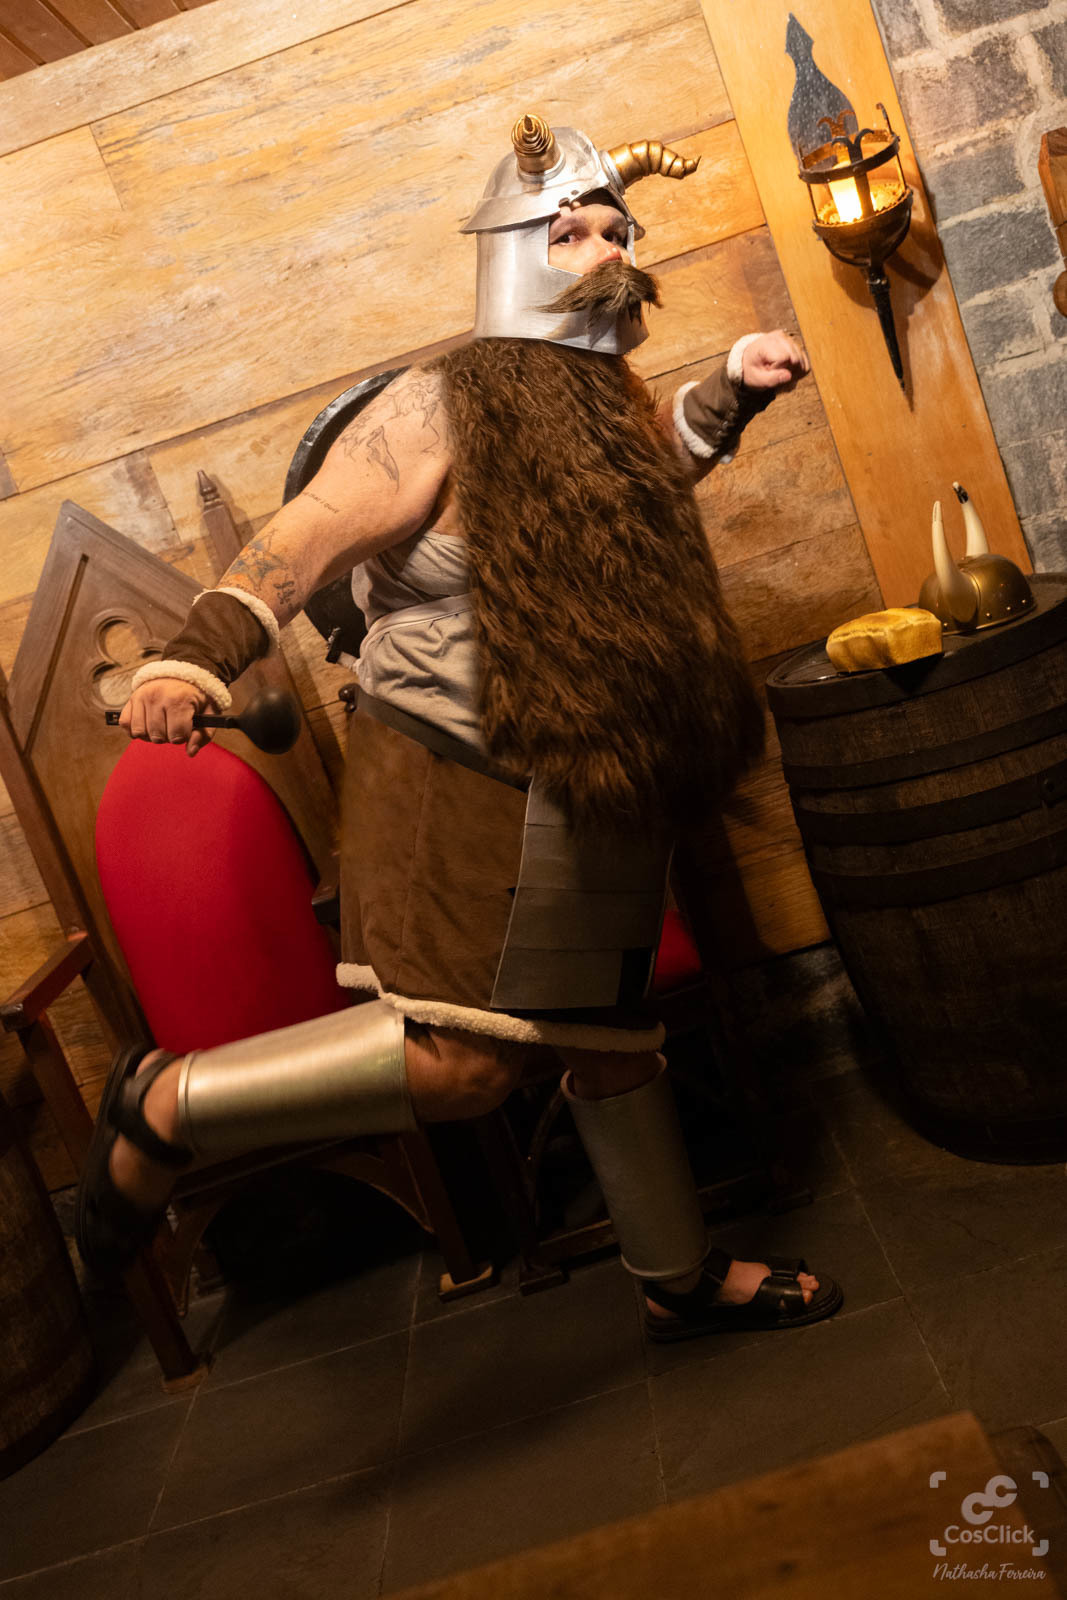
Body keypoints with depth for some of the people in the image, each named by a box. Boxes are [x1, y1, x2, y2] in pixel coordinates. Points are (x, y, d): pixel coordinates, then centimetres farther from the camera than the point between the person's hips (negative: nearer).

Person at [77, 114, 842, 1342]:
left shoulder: (603, 403, 16)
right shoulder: (440, 409, -9)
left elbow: (655, 465, 37)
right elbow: (302, 542, -16)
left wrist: (733, 388, 21)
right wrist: (192, 661, -29)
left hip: (593, 792, 8)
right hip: (463, 786, -8)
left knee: (613, 1034, 17)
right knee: (459, 1059, -19)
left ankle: (681, 1278, 35)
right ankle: (164, 1104, -1)